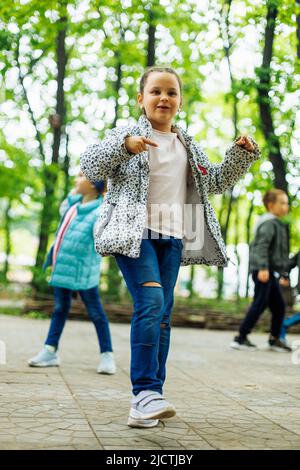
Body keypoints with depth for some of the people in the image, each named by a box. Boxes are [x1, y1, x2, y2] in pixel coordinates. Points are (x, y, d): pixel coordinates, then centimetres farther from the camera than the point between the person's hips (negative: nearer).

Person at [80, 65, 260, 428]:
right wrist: (124, 145, -25)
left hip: (171, 238, 6)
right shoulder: (128, 135, 2)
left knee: (162, 315, 5)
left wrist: (241, 155, 13)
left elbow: (215, 181, 27)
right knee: (151, 302, -22)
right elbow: (90, 164, -9)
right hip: (134, 234, -6)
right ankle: (146, 390, -21)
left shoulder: (188, 147, 19)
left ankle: (148, 399, 11)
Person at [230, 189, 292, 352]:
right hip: (263, 271, -10)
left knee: (279, 306, 12)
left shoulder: (278, 225, 23)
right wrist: (263, 268, -32)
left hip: (270, 272, 10)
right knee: (260, 304, -12)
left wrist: (283, 273, 31)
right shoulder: (269, 223, -9)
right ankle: (240, 338, -9)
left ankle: (274, 340, 21)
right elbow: (261, 246, -22)